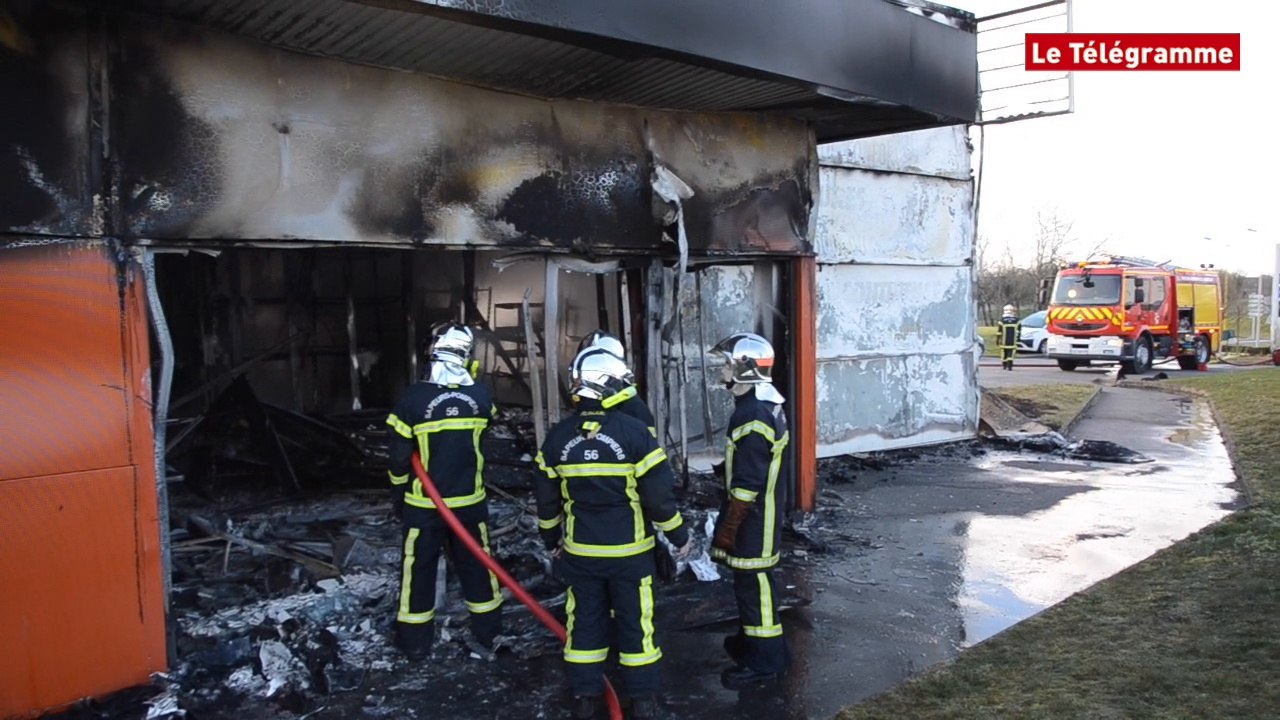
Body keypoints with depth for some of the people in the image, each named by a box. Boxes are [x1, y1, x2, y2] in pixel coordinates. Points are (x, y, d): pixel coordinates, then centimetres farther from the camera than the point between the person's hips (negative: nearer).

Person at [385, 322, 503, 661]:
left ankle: (415, 640, 22)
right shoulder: (480, 395, -9)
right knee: (477, 564, 17)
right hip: (470, 501, 2)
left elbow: (399, 456, -9)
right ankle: (488, 630, 30)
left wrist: (397, 495, 6)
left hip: (424, 504, -2)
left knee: (418, 569, 12)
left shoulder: (414, 397, -16)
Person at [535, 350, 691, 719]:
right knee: (635, 620, 10)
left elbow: (546, 498, 4)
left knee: (585, 619, 15)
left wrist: (551, 539, 19)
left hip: (580, 551, 3)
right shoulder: (634, 432, -16)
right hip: (629, 551, -3)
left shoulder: (557, 437, -4)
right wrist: (680, 536, 0)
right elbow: (659, 494, -13)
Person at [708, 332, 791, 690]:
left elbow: (747, 484, -24)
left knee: (753, 582, -1)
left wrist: (728, 527, -18)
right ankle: (752, 637, 37)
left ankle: (765, 660, 9)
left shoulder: (754, 416, -25)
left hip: (754, 517, -10)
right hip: (759, 513, 10)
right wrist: (729, 520, 23)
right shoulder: (764, 402, 8)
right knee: (749, 579, 22)